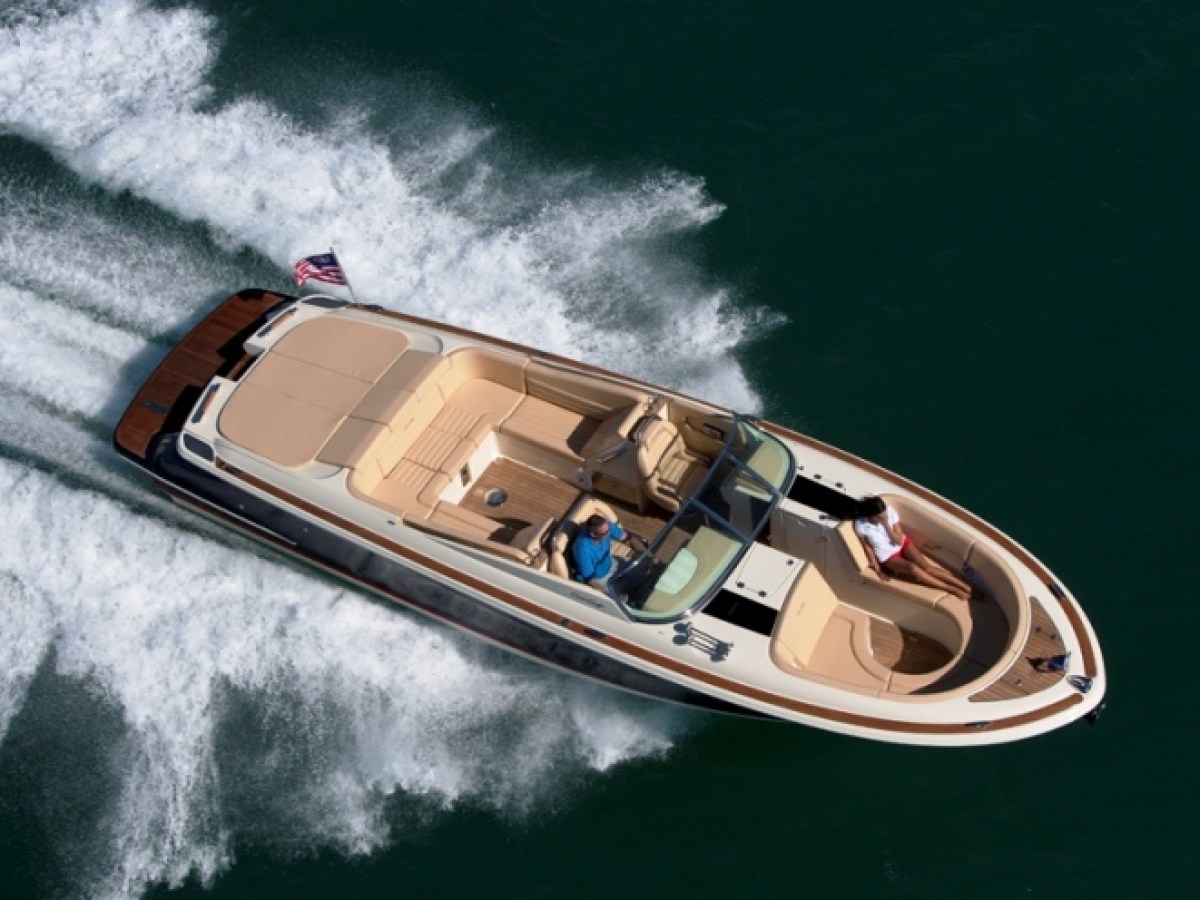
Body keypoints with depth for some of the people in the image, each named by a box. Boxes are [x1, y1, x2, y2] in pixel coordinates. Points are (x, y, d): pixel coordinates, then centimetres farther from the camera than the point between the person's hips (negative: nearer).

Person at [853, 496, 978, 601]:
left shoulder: (890, 512, -19)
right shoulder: (860, 525, -23)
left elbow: (899, 540, -15)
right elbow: (867, 547, -9)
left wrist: (886, 524, -28)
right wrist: (878, 570, -10)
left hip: (903, 544, 2)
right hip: (887, 556, -2)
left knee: (925, 565, -22)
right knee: (913, 568, -29)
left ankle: (967, 587, -22)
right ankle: (953, 590, -24)